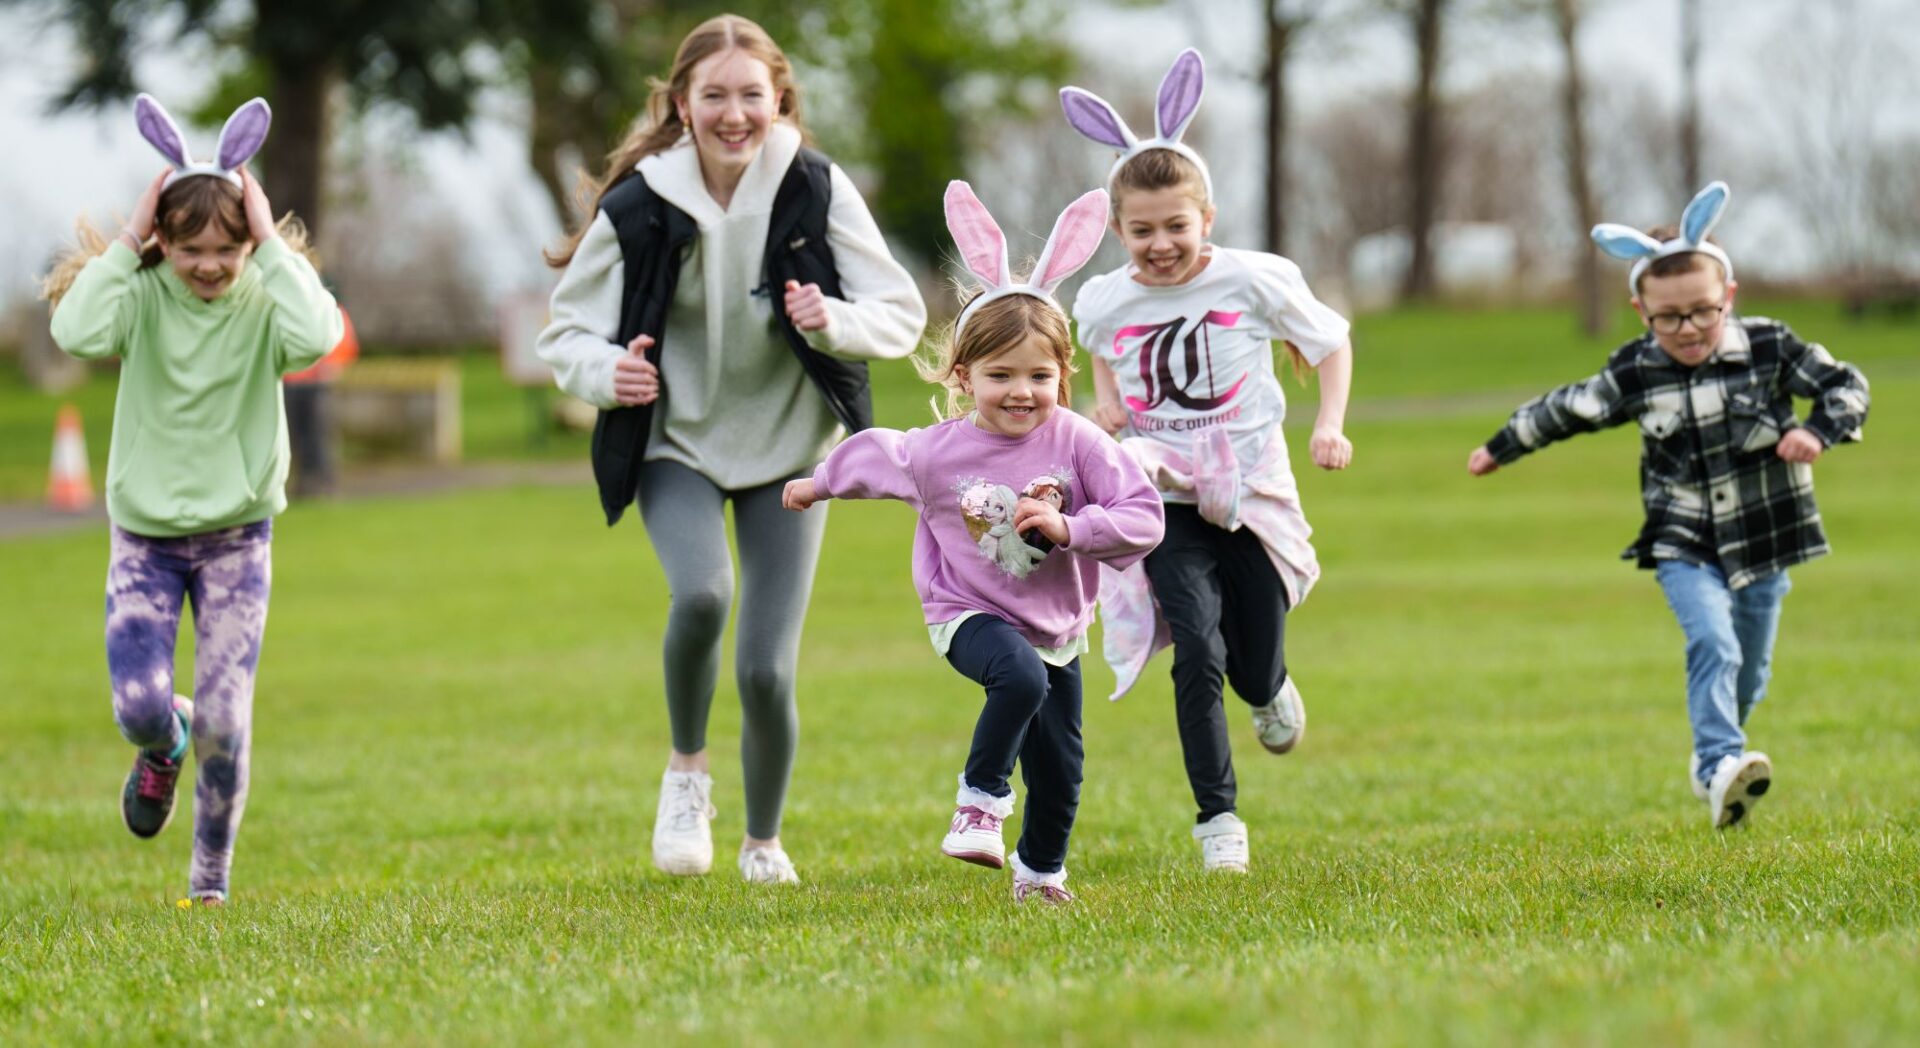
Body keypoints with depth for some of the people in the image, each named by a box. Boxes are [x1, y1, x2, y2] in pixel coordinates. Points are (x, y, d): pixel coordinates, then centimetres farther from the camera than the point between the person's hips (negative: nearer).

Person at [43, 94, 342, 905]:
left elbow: (317, 336, -33)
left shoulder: (263, 300, -9)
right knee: (139, 707, -11)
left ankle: (211, 876, 18)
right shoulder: (142, 297, -10)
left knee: (223, 724, -5)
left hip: (236, 533, 0)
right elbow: (76, 331, -32)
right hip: (144, 532, 0)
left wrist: (268, 241, -25)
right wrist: (127, 240, -24)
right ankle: (161, 748, 29)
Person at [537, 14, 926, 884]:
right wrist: (607, 373, -28)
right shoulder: (638, 207, -15)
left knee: (766, 670, -3)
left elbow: (902, 314, -9)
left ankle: (764, 843, 25)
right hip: (677, 445, -1)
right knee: (701, 593, -30)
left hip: (789, 447, 1)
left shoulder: (818, 190, -14)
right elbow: (566, 332, -6)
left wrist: (833, 321, -30)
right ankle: (686, 772, -2)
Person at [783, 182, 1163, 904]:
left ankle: (1041, 869, 34)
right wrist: (816, 485, 25)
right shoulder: (936, 453, -13)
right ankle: (980, 802, -18)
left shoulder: (1077, 444, -16)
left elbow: (1143, 517, -17)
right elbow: (872, 456, 8)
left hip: (1057, 626, 2)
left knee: (1060, 761, 9)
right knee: (1021, 678, -35)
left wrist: (1069, 527, -30)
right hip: (970, 613, -2)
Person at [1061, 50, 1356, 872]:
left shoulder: (1255, 281, -9)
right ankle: (1217, 816, -8)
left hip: (1252, 495, 0)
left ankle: (1271, 689, 47)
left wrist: (1330, 422, -8)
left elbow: (1330, 342, 5)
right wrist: (1105, 399, 4)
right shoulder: (1104, 302, -2)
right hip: (1165, 501, 0)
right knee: (1196, 651, -20)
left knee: (1254, 677, 6)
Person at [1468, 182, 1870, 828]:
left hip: (1762, 541, 1)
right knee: (1713, 645, -26)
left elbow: (1846, 386, -1)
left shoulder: (1769, 348, -9)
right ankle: (1722, 767, -36)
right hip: (1684, 549, -1)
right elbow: (1568, 410, 11)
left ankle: (1713, 764, 35)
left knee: (1749, 675, 12)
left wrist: (1820, 431, -22)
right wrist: (1501, 448, 24)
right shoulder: (1634, 375, -6)